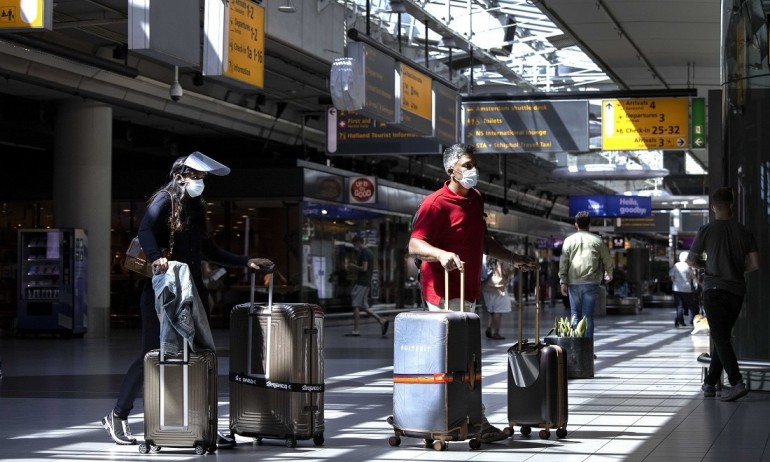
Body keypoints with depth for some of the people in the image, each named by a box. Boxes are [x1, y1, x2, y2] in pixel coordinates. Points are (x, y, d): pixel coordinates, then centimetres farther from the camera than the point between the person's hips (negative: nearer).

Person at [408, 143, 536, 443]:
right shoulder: (437, 203, -13)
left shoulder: (475, 200, 15)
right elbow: (414, 244, -22)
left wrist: (512, 259, 25)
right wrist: (441, 254, -39)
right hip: (445, 291, -9)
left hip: (467, 290, 9)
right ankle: (478, 426, -13)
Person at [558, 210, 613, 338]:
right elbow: (607, 259, 14)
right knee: (588, 315, 1)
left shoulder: (569, 240, 5)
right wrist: (609, 274, 32)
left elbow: (563, 262, 0)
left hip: (573, 282, 0)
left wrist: (563, 281, 1)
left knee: (575, 314, 8)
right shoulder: (597, 240, 5)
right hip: (592, 282, 0)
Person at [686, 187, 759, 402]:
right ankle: (710, 384, 16)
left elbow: (691, 261, 1)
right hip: (737, 291, 4)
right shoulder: (744, 232, 2)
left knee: (720, 338, -6)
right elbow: (755, 264, -1)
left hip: (714, 289, -4)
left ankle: (737, 382, -20)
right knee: (721, 337, 14)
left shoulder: (707, 230, -5)